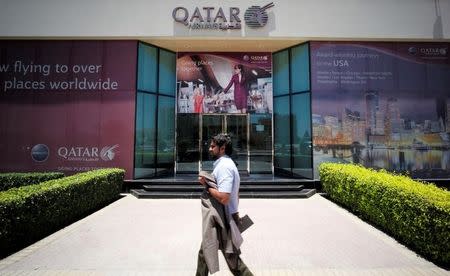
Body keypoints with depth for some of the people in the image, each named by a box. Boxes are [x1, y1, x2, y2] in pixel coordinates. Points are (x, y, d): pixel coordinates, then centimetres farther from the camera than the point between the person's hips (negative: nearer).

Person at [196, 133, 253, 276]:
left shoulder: (224, 166, -21)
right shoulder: (226, 164, 11)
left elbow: (223, 198, -31)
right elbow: (236, 194, 19)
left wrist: (206, 185, -18)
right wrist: (235, 213, 27)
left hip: (223, 222, -10)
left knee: (233, 261, 4)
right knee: (204, 253, 22)